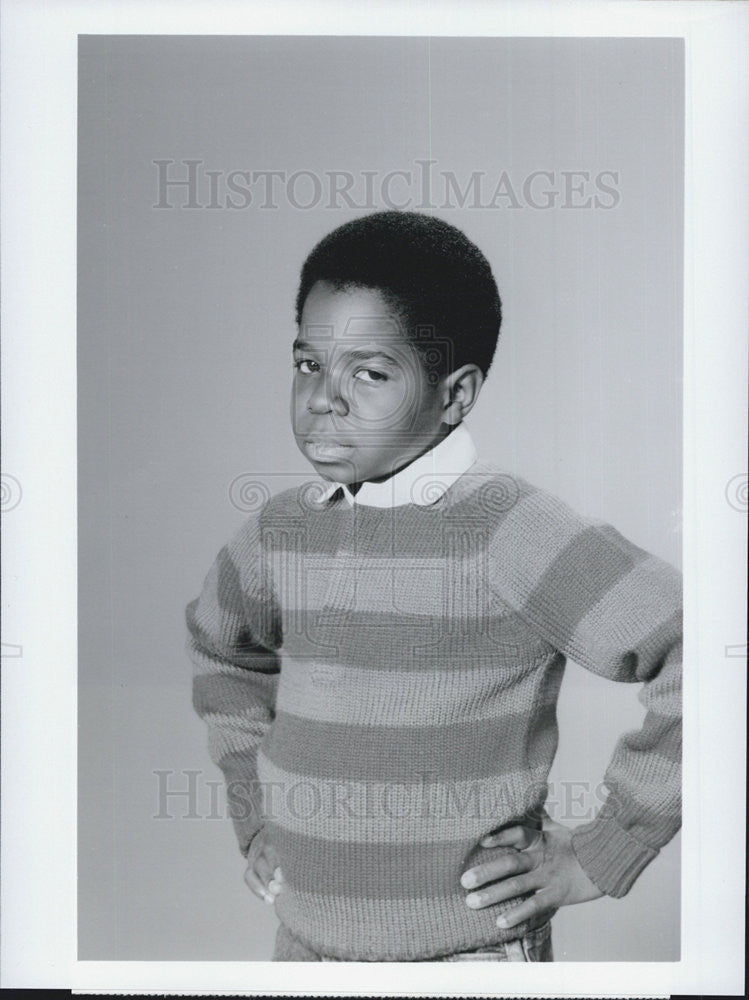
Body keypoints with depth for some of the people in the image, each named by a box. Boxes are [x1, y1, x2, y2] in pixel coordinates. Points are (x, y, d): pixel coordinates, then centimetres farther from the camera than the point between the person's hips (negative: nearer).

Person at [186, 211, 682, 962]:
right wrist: (254, 810, 11)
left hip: (468, 953, -5)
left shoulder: (505, 529, -20)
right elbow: (220, 645, 18)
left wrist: (600, 855, -18)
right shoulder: (281, 531, -2)